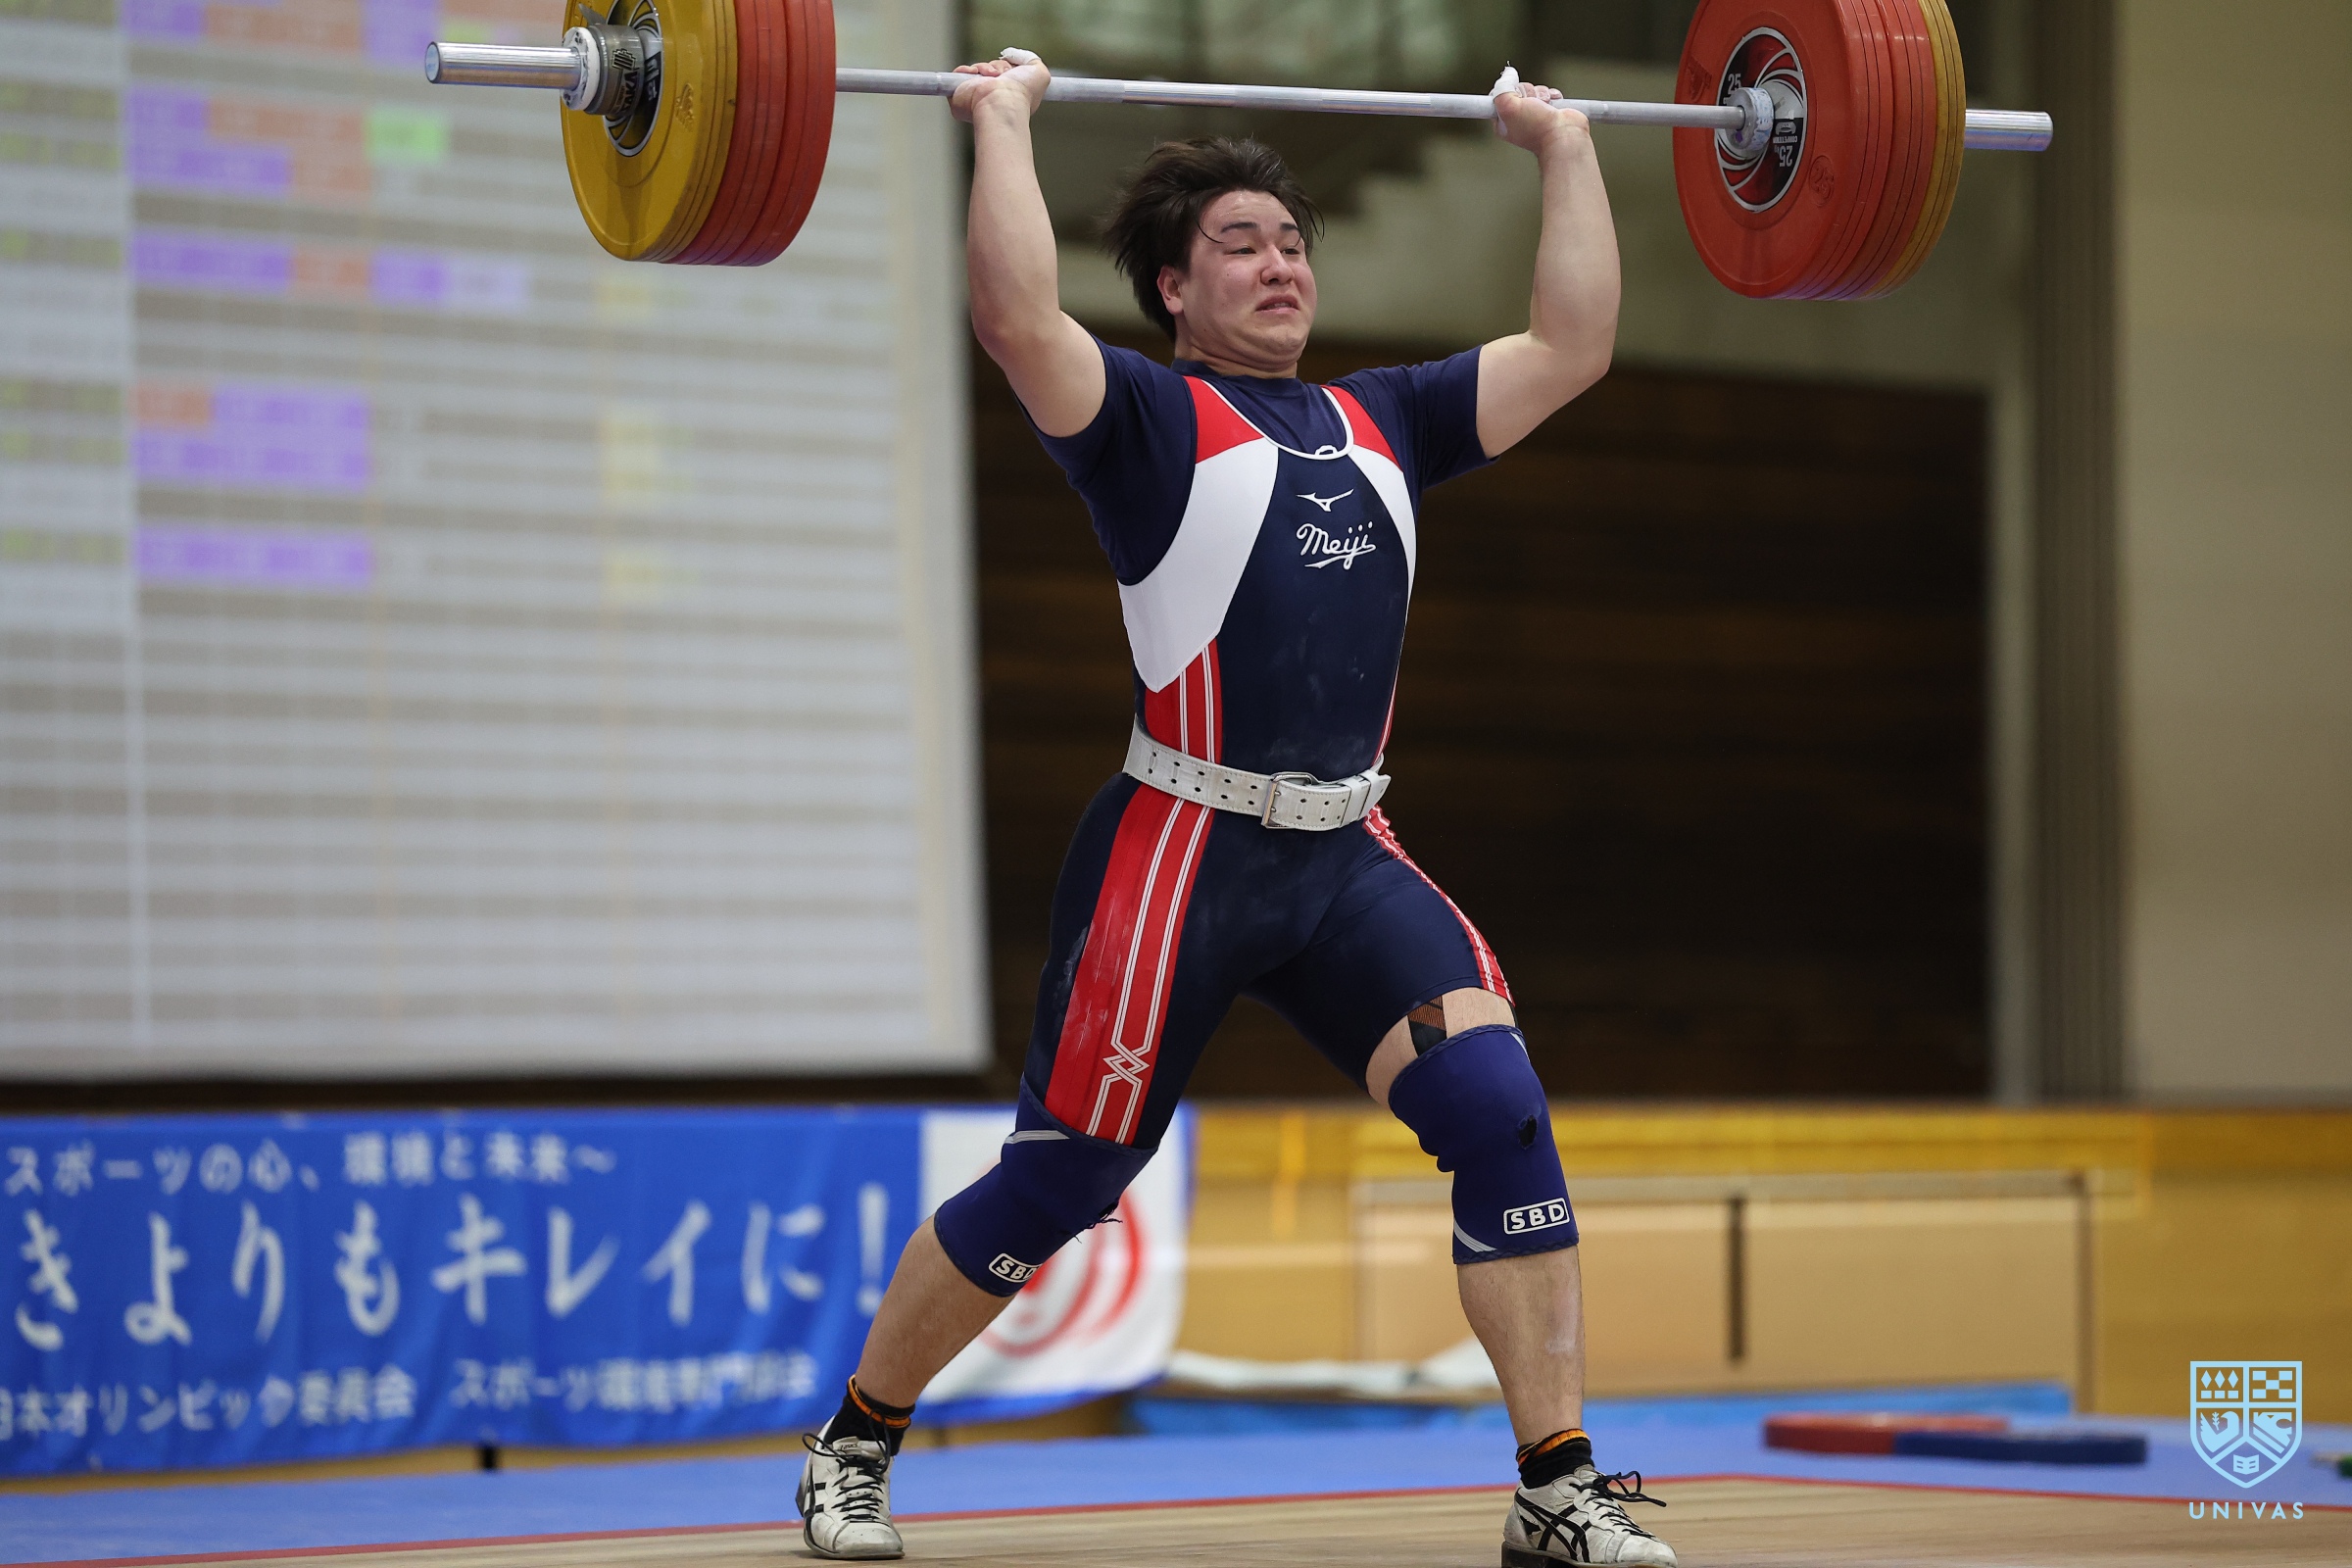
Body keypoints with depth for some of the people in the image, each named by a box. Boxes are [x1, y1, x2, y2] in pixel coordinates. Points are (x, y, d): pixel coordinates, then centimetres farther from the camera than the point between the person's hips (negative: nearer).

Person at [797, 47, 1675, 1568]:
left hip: (1350, 858, 5)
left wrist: (1568, 149, 19)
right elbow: (1017, 317, -19)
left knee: (1503, 1114, -14)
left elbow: (1573, 345, 17)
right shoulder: (1151, 415, 0)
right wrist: (1005, 123, -12)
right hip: (1184, 855, -5)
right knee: (1056, 1182, 2)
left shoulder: (1381, 421, 17)